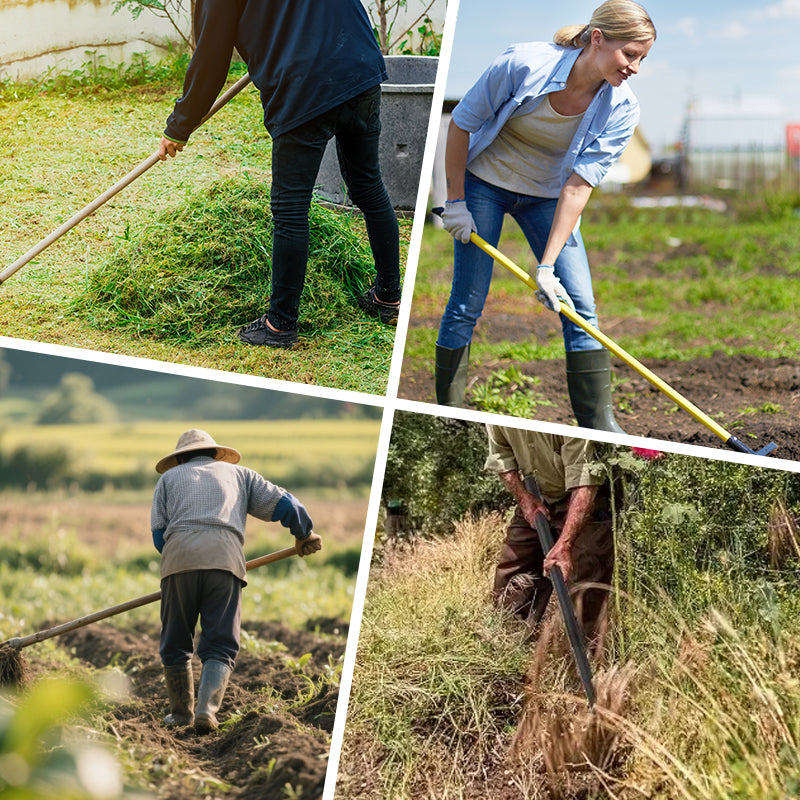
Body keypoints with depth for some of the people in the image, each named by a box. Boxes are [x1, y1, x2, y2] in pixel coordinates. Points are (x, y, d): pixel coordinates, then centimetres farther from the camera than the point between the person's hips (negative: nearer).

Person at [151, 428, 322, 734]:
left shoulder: (170, 477, 28)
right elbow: (283, 503, 24)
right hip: (225, 559, 0)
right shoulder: (238, 473, 30)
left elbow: (158, 533, 16)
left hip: (179, 559, 0)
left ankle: (181, 712, 20)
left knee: (175, 644, 14)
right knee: (220, 645, 2)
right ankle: (206, 710, -16)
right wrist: (305, 534, 40)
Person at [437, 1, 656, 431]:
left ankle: (599, 424, -1)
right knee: (467, 305, -4)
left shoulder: (621, 108, -19)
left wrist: (547, 266, -26)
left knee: (580, 306, -6)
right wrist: (455, 200, -10)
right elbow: (461, 123, -14)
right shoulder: (524, 64, -28)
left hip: (547, 197, 3)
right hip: (485, 183, -3)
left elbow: (578, 187, -21)